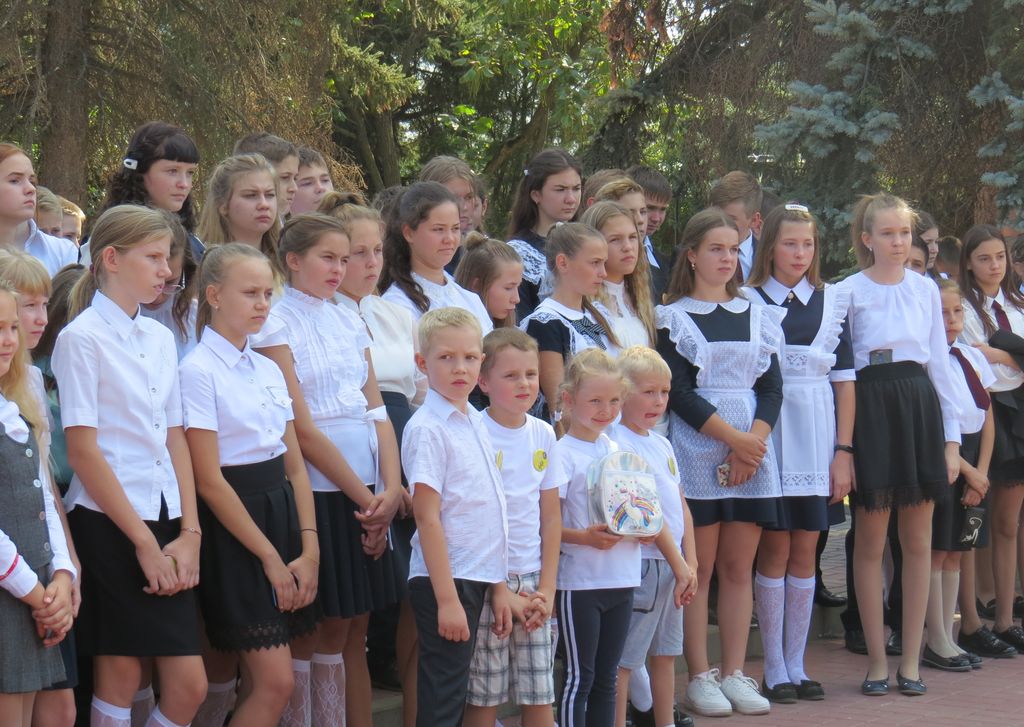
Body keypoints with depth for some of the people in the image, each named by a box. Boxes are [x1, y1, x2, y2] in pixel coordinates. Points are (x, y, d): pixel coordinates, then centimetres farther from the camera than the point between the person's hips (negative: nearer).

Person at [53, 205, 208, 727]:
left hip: (163, 521, 6)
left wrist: (189, 532, 2)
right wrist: (143, 541, -12)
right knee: (119, 678, -1)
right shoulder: (81, 339, -7)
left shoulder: (160, 338, 13)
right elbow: (83, 452, -11)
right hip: (108, 523, -6)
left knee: (189, 685, 1)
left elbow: (175, 440, 13)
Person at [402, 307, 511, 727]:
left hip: (475, 579, 8)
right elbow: (428, 519, -16)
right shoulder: (427, 429, -12)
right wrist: (447, 598, -19)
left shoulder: (476, 423, 12)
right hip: (443, 581, -8)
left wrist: (499, 588, 14)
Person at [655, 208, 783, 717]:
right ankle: (700, 677, 2)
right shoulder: (673, 317, 1)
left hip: (752, 452, 4)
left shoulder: (757, 315, 14)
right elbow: (678, 392, -8)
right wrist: (733, 437, -14)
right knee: (698, 568, -2)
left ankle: (735, 674, 9)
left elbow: (772, 387, 8)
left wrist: (755, 439, -9)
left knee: (739, 567, 5)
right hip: (696, 450, -4)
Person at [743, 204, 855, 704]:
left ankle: (796, 666, 14)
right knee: (775, 551, -1)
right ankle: (773, 671, 6)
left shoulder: (832, 303, 9)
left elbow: (844, 381, 7)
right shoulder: (747, 301, 0)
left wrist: (843, 451, 1)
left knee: (805, 552, 7)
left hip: (818, 439, 3)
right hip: (768, 438, -3)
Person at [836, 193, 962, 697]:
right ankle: (877, 660, 9)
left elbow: (940, 364, 12)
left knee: (918, 541, 5)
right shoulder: (849, 292, -1)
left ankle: (911, 659, 12)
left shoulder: (926, 290, 10)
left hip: (920, 407, 4)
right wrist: (842, 443, -8)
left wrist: (952, 438, 8)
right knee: (870, 542, 1)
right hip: (871, 408, -4)